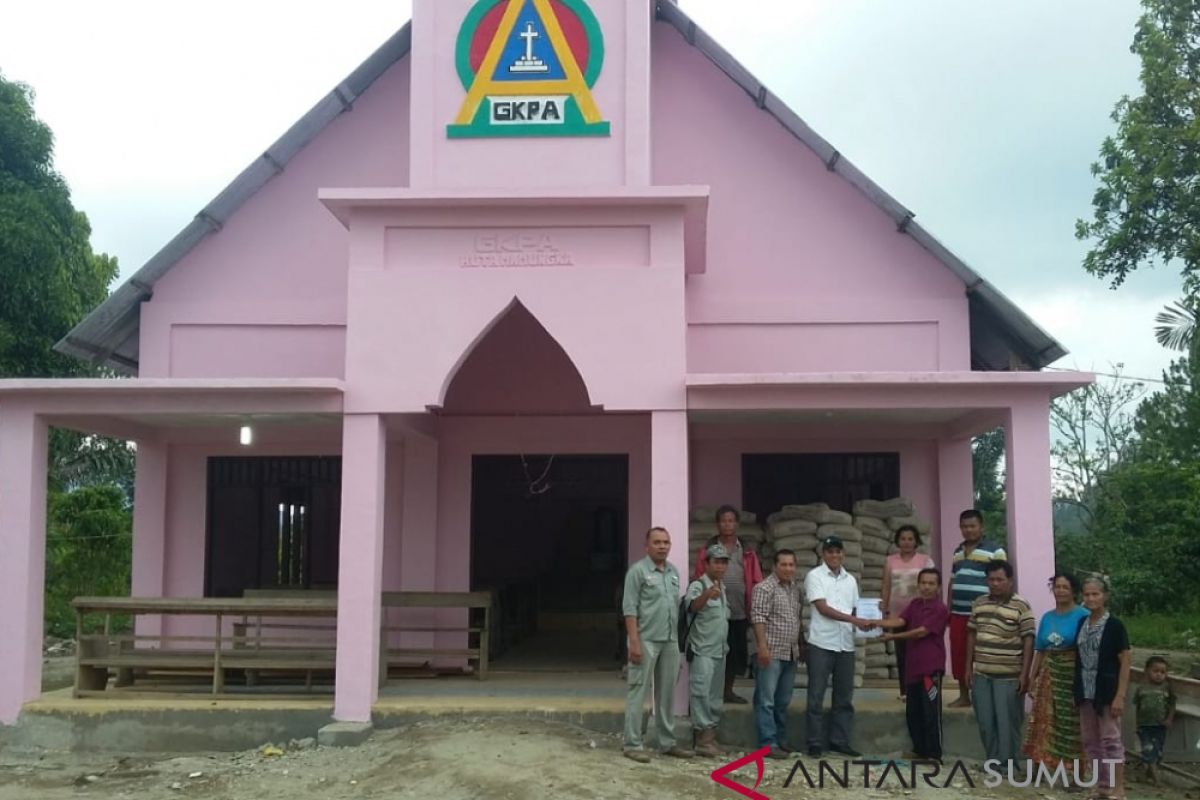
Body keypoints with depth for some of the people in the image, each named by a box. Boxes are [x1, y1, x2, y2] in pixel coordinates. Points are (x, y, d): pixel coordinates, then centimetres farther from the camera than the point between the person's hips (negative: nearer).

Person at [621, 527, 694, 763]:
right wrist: (634, 641, -17)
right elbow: (630, 608, -11)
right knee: (637, 692, -3)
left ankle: (667, 742, 19)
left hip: (670, 641, 7)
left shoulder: (674, 572, 13)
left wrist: (678, 637, 12)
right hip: (646, 641, -7)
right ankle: (632, 744, 0)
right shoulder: (638, 571, -7)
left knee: (667, 693, 11)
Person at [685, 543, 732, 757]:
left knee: (716, 696, 11)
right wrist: (707, 595, -56)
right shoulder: (697, 586, -12)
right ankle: (703, 737, -11)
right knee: (701, 693, -12)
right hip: (702, 651, -8)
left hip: (720, 651, 8)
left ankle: (711, 736, 17)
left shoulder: (723, 588, 13)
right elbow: (693, 606, -35)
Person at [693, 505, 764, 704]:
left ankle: (728, 690, 25)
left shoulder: (747, 551, 8)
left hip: (740, 613, 3)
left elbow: (757, 581, 7)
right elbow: (699, 580, -1)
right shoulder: (708, 550, 1)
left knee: (737, 651, 10)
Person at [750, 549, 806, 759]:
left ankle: (781, 740, 21)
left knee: (783, 702, 13)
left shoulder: (795, 587, 15)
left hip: (791, 653, 8)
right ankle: (768, 744, -2)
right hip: (771, 653, -8)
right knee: (766, 700, -3)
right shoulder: (765, 588, -9)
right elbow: (758, 617, -15)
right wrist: (762, 646, -21)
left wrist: (802, 644, 21)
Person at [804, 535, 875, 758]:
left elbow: (855, 609, 18)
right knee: (816, 696, -1)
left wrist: (864, 623, -5)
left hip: (846, 644, 5)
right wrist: (855, 620, -19)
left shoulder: (850, 580, 14)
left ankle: (839, 741, 17)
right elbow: (823, 608, -12)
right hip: (821, 643, -5)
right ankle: (815, 743, 5)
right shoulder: (814, 576, -4)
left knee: (844, 696, 8)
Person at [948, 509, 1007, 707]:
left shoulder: (995, 551, -3)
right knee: (959, 656, 8)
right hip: (958, 614, 6)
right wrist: (948, 609, 17)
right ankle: (963, 696, 19)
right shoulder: (958, 552, 17)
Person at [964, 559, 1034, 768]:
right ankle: (992, 761, 23)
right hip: (981, 674, 5)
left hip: (1008, 676, -5)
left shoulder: (1021, 606, -8)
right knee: (985, 721, 10)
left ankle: (1006, 766, 11)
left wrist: (1024, 674, -13)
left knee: (1007, 722, 0)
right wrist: (969, 667, 11)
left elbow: (1028, 641, -9)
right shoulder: (979, 603, 8)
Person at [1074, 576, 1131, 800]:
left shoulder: (1114, 625, -9)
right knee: (1090, 741, 11)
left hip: (1107, 691, -6)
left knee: (1110, 739, -1)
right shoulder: (1081, 623, 7)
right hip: (1085, 691, 6)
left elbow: (1125, 662, -10)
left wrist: (1120, 696, -15)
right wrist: (1076, 690, 8)